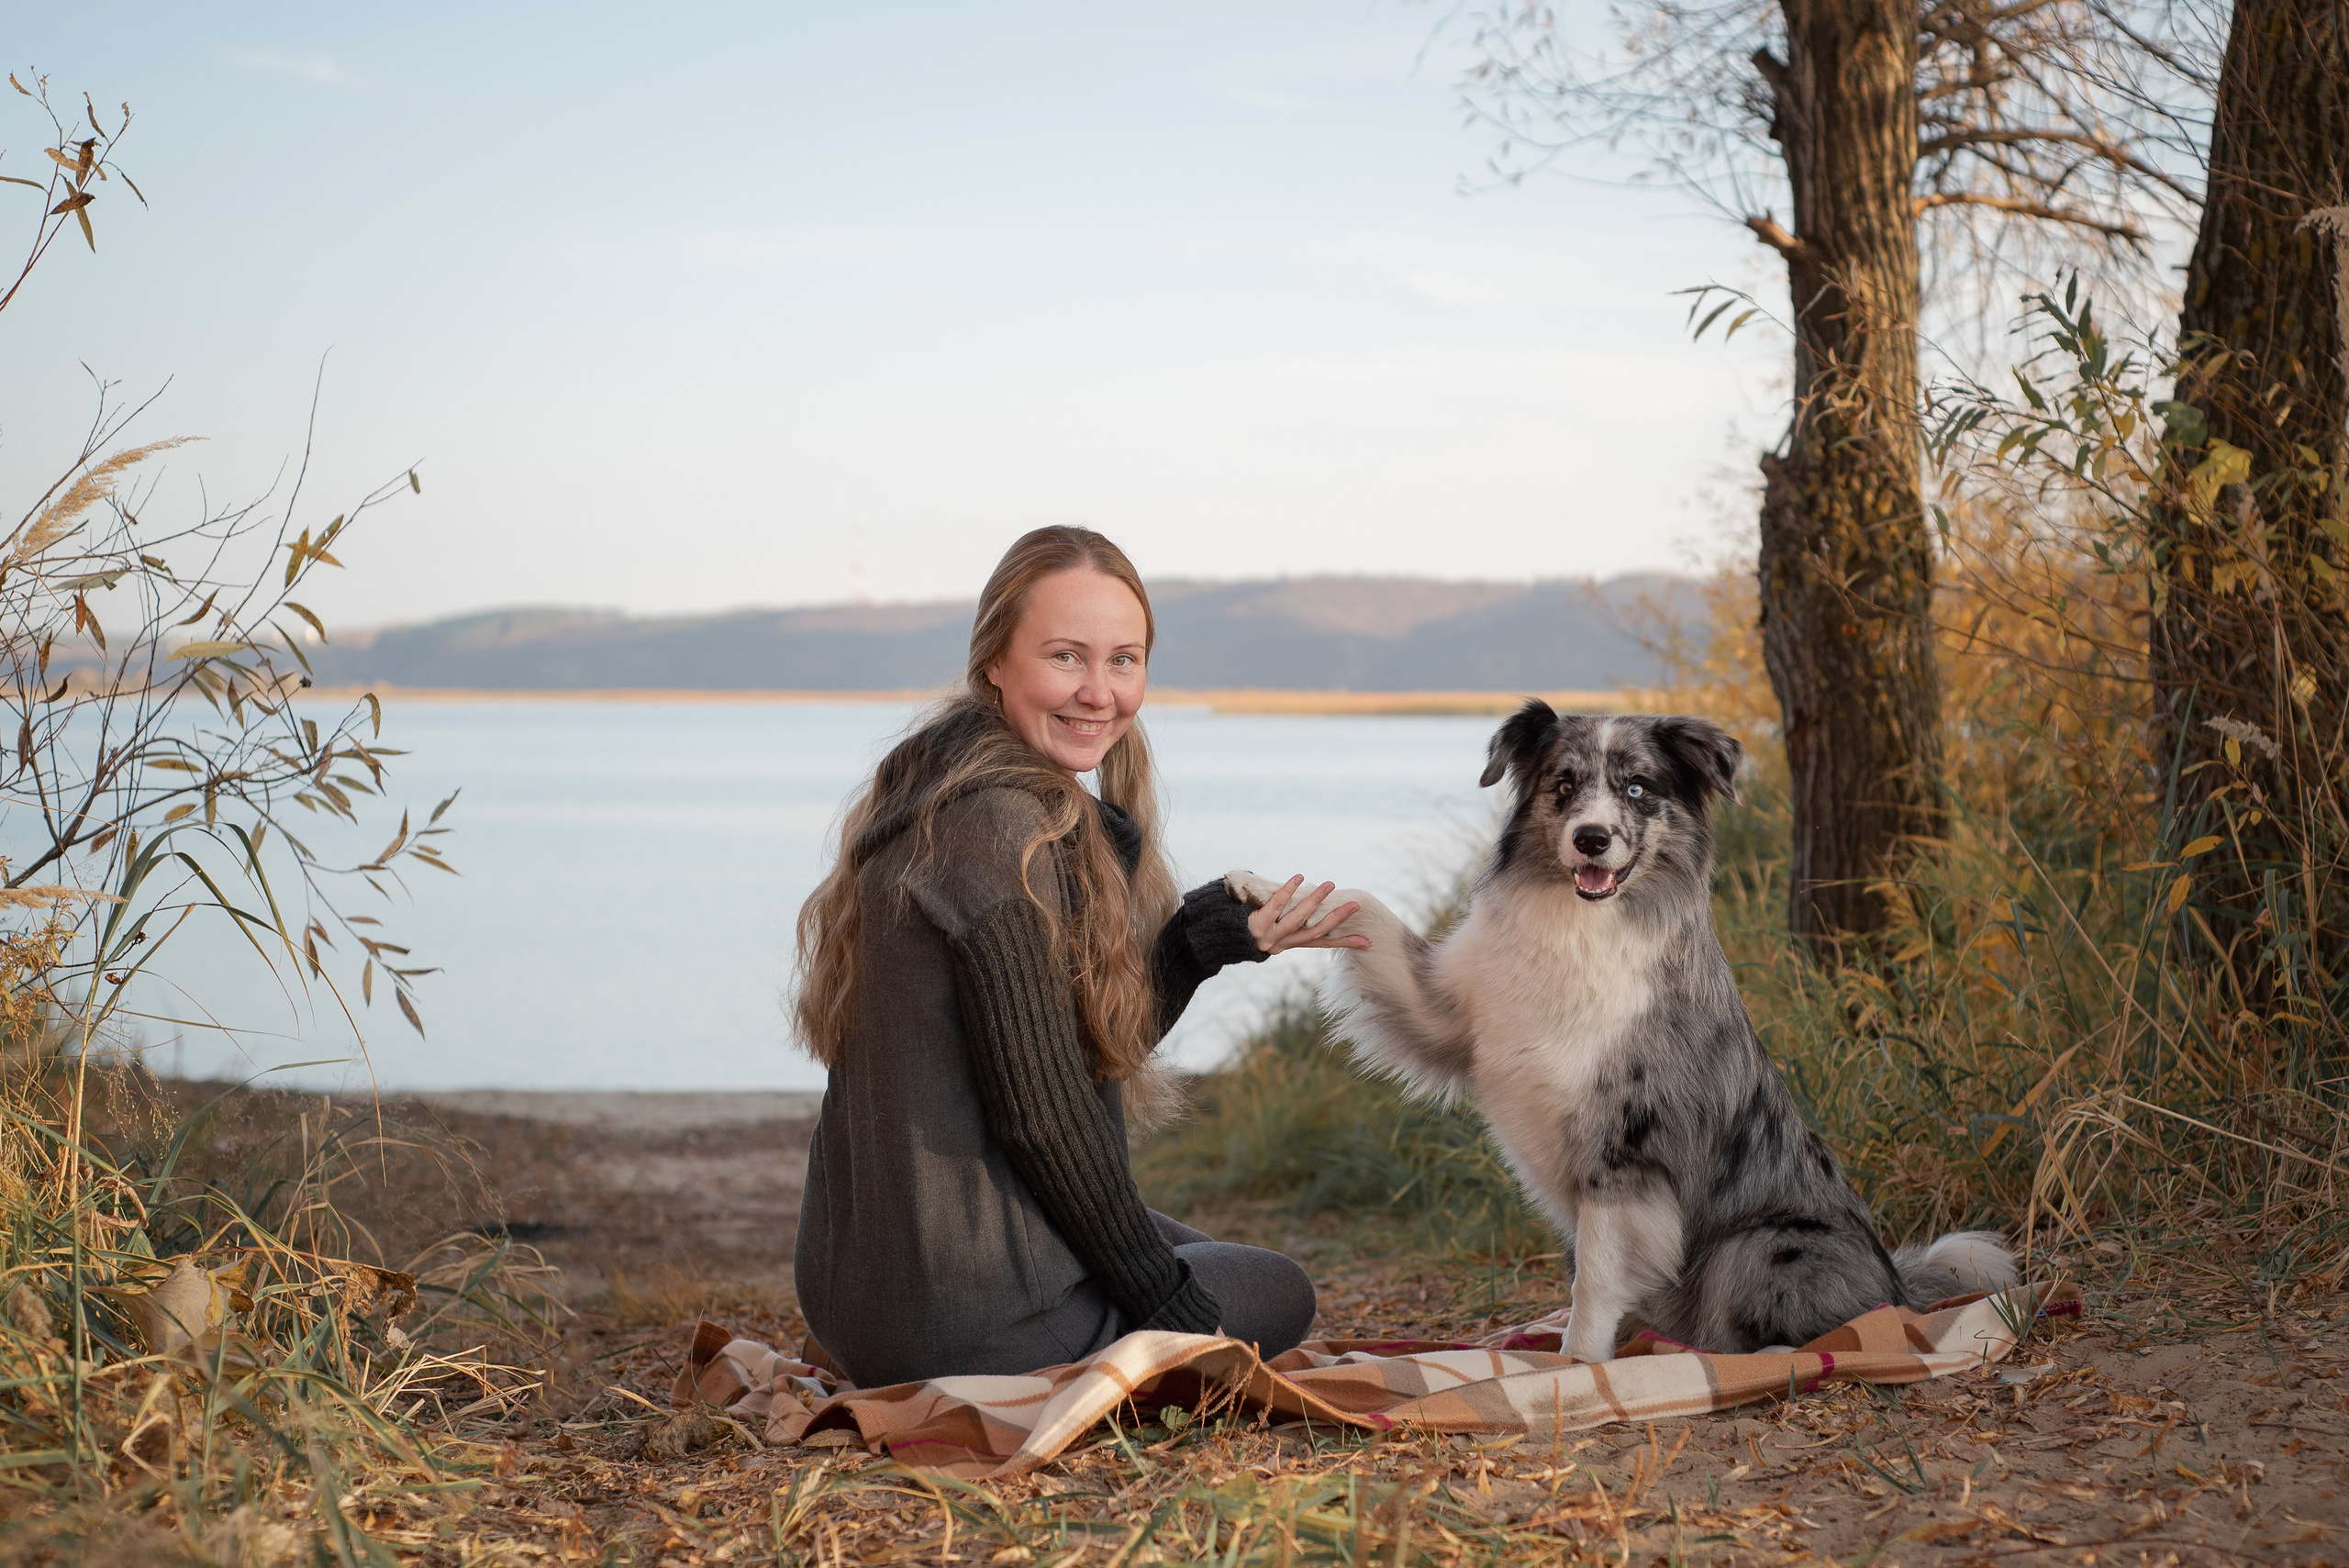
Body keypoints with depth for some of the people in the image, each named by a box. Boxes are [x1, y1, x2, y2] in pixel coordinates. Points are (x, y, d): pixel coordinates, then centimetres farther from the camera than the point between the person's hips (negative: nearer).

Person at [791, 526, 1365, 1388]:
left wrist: (1210, 940, 2)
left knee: (1189, 1253, 35)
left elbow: (1101, 1044, 14)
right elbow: (1040, 1114, -19)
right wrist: (1165, 1297, -9)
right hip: (962, 1311, -9)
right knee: (1277, 1294, 16)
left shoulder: (944, 800, 11)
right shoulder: (1002, 824, -19)